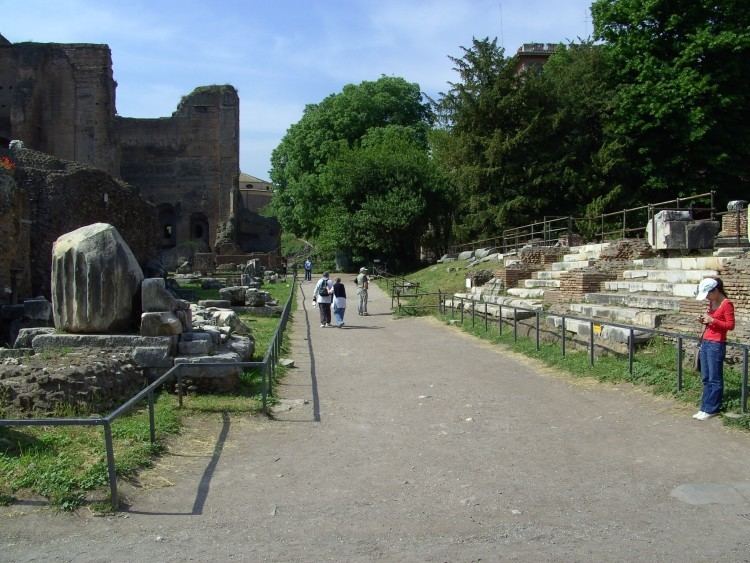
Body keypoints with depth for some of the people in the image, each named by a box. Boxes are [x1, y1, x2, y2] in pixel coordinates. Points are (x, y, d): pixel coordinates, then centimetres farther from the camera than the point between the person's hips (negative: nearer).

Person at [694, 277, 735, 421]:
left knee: (714, 379, -1)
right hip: (705, 343, 8)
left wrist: (712, 320, -20)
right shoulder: (711, 303, 12)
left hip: (716, 345, -8)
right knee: (706, 378, 10)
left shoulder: (727, 304, -12)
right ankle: (705, 407, 14)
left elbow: (730, 325, -14)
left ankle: (711, 409, 4)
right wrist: (704, 321, 4)